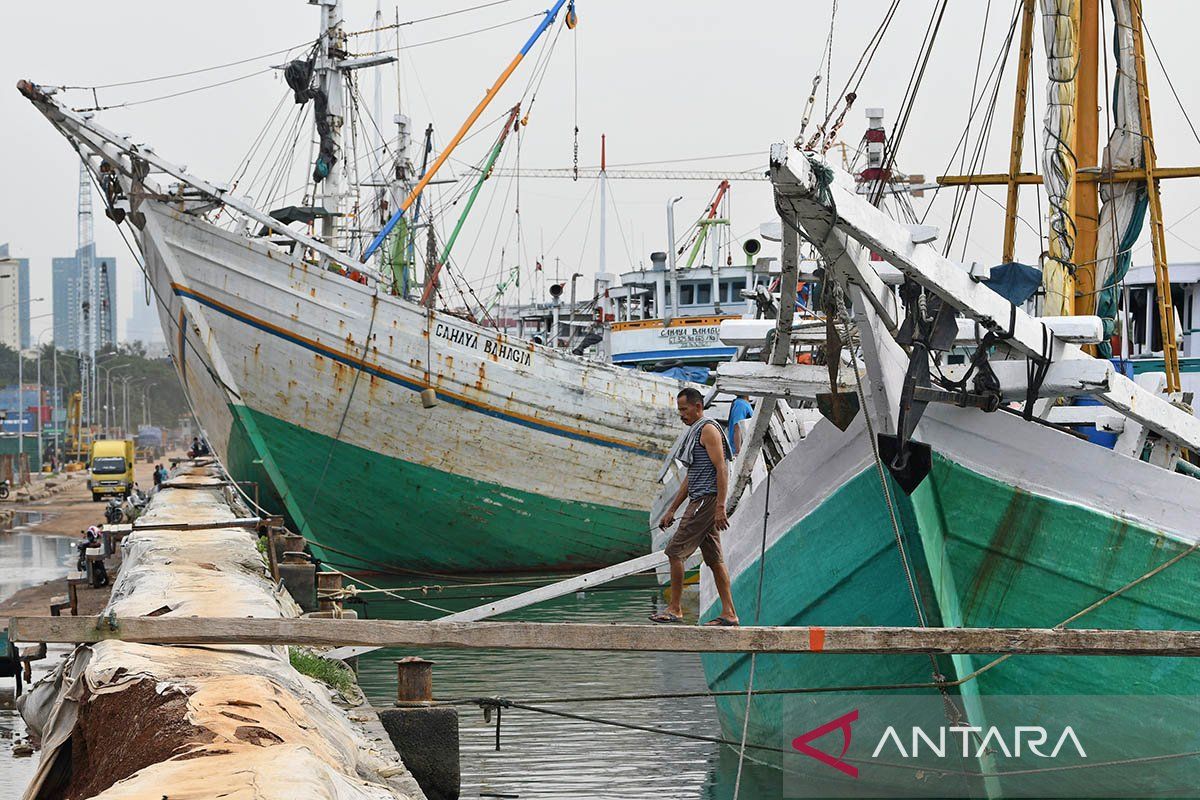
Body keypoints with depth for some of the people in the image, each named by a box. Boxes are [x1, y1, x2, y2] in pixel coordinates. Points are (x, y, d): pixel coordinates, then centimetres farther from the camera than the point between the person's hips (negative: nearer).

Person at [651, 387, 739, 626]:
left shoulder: (708, 429, -8)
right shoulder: (695, 432, 22)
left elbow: (721, 469, -17)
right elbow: (690, 478, 26)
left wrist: (720, 507, -24)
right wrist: (671, 510, 24)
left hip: (707, 500, -10)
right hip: (699, 501, 10)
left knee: (675, 551, -10)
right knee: (714, 559, 7)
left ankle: (673, 609, -7)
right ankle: (729, 613, 5)